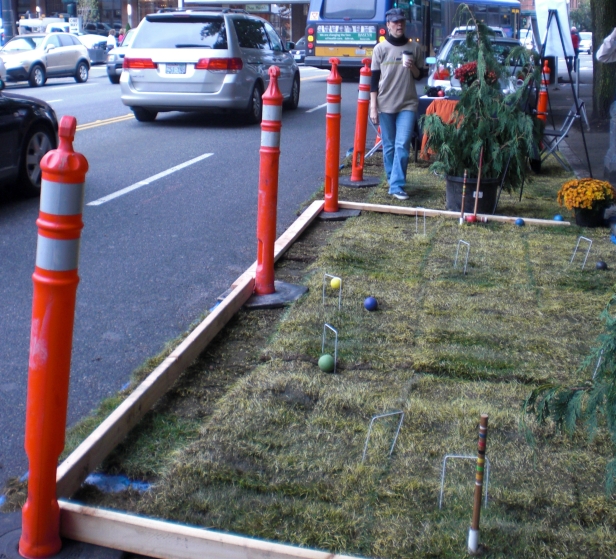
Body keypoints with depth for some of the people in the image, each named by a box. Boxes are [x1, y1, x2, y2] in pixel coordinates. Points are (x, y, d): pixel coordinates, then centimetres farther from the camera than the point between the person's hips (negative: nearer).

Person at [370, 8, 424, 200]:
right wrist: (373, 107, -2)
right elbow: (374, 79, 2)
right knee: (388, 147, 7)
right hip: (385, 105, 0)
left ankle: (396, 186, -10)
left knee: (402, 145, -11)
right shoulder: (380, 48, 3)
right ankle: (393, 182, 23)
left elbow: (419, 76, 11)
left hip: (408, 104, 0)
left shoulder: (415, 48, 5)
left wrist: (412, 67, -12)